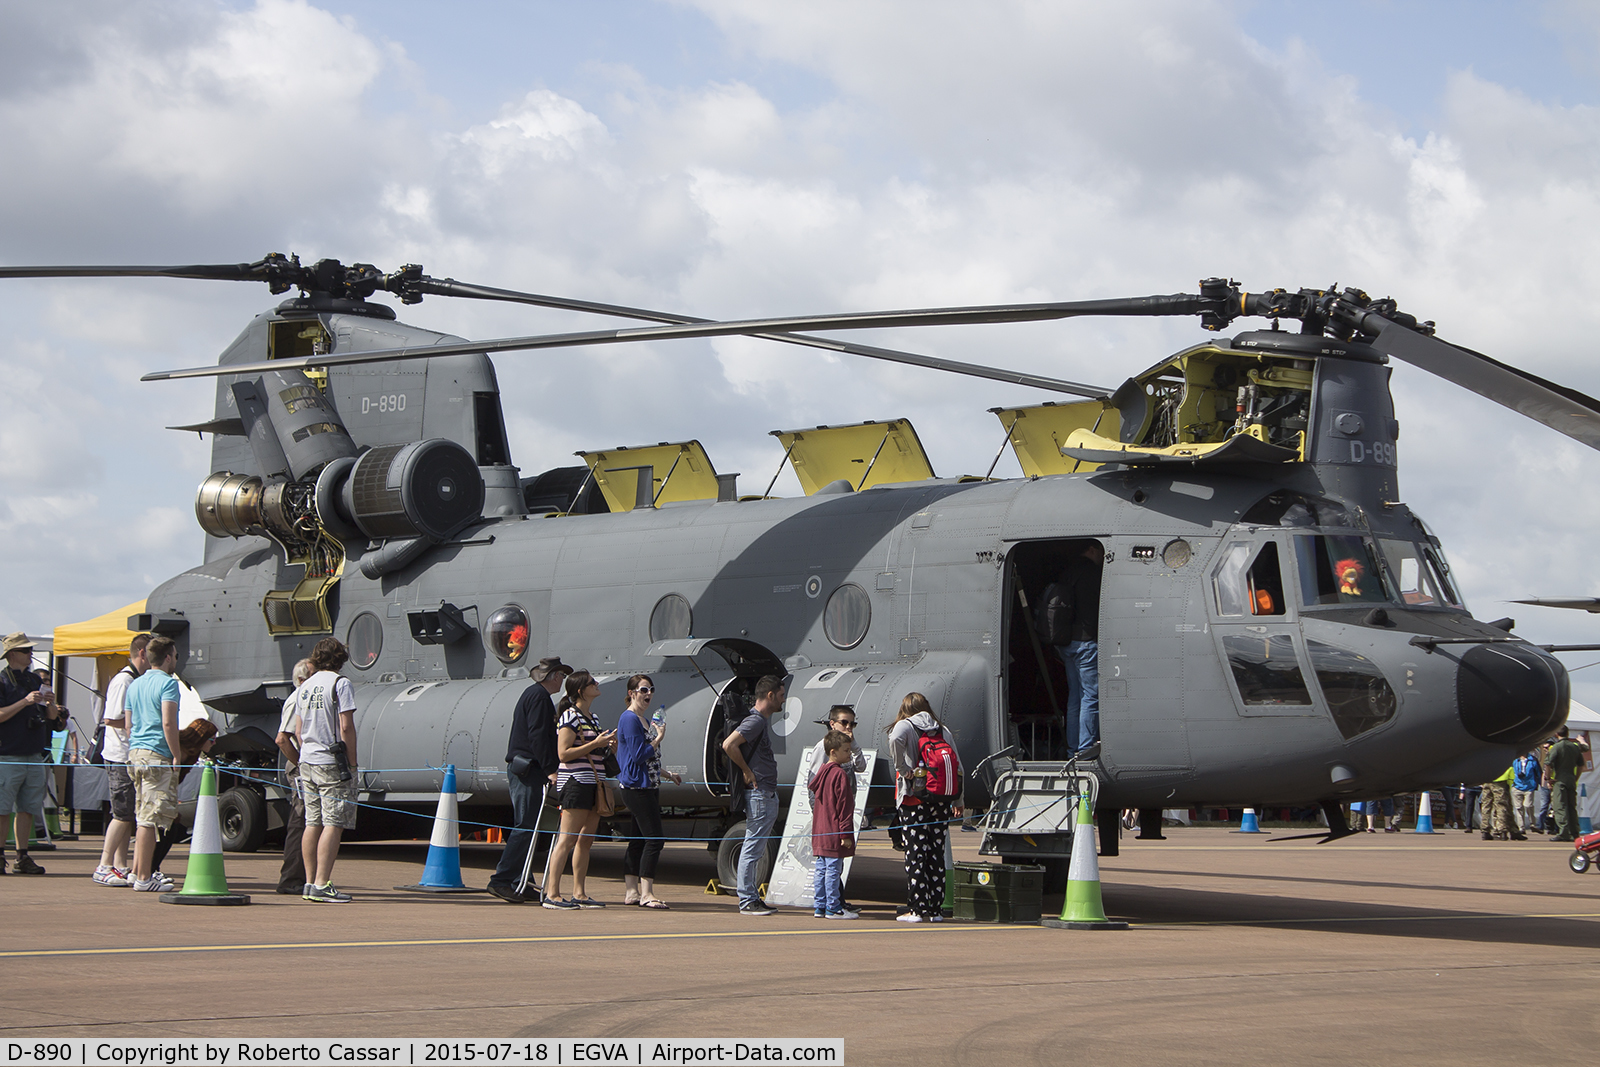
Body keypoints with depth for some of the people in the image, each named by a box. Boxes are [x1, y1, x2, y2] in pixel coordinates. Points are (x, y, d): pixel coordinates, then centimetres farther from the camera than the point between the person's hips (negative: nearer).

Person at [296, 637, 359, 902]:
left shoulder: (306, 686, 13)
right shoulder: (340, 684, -9)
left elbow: (299, 731, 17)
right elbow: (346, 727, -14)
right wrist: (353, 764, -8)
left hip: (307, 762, 7)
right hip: (332, 763, -7)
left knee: (313, 823, 11)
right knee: (333, 824, -7)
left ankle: (309, 883, 14)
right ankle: (321, 885, -13)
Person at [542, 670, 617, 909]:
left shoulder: (592, 719, 19)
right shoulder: (570, 717, -9)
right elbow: (563, 753, -16)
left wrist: (609, 744, 9)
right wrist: (596, 743, -16)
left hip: (593, 783, 9)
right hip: (575, 782, -9)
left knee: (586, 840, 8)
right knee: (567, 839, -11)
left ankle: (579, 893, 12)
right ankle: (552, 893, -11)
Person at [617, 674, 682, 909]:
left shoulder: (645, 720, 19)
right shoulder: (630, 719, -11)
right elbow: (637, 755, -18)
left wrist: (668, 774, 27)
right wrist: (658, 738, -10)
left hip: (648, 787, 10)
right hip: (636, 787, -10)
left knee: (638, 840, 10)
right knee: (655, 838, -14)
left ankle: (631, 891, 14)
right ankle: (646, 894, -14)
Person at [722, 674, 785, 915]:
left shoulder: (762, 721, 16)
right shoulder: (755, 721, -15)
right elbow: (728, 744, -28)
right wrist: (747, 771, -18)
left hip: (767, 794, 11)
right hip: (759, 794, -11)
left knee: (758, 849, 14)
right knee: (753, 848, -7)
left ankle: (753, 897, 19)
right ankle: (747, 901, -4)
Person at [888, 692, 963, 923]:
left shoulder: (905, 726, 0)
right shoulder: (944, 731, 11)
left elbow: (896, 740, -25)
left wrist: (902, 769, -13)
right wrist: (958, 801, 14)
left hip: (914, 800, -4)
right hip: (941, 800, 4)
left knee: (915, 854, -1)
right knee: (937, 854, 8)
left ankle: (917, 909, -3)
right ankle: (936, 909, 9)